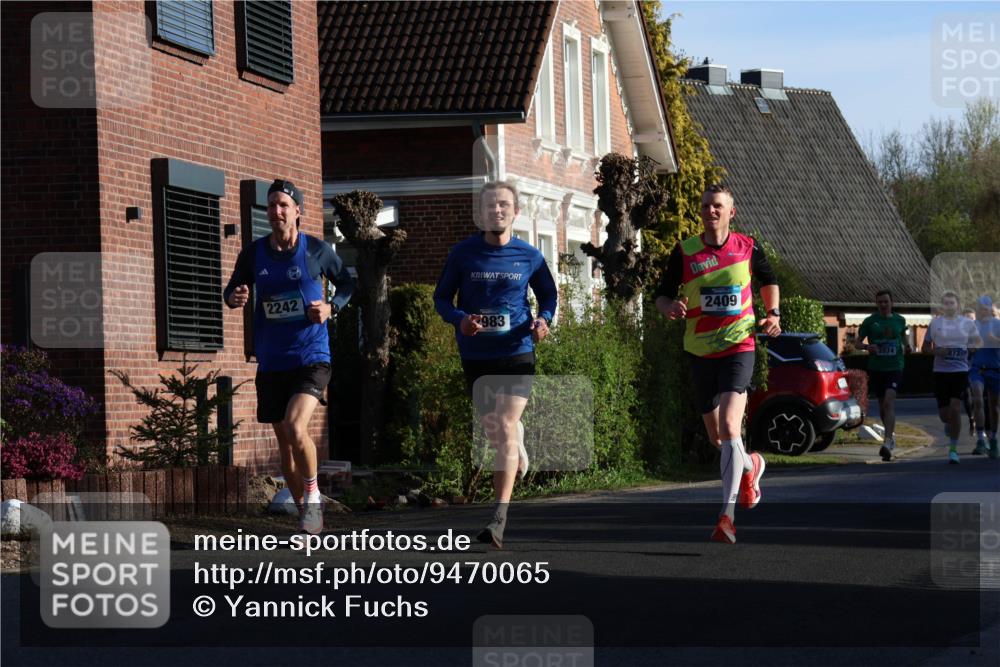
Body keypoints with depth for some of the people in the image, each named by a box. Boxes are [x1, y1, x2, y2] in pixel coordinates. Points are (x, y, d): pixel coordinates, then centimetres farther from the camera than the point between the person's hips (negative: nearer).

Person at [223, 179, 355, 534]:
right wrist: (234, 298, -9)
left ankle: (313, 496, -4)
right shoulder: (254, 253, 3)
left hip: (311, 358, -4)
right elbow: (232, 289, 15)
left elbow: (347, 284, 12)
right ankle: (305, 513, 25)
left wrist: (330, 308, -7)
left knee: (295, 428, -25)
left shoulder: (318, 250, -3)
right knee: (284, 442, 9)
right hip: (271, 363, 4)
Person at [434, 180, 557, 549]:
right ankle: (518, 449, 52)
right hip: (476, 355, 2)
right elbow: (441, 298, 5)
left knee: (506, 428, -15)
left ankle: (499, 519, -19)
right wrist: (460, 319, -16)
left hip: (517, 352, -2)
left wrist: (543, 319, -7)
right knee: (493, 430, 12)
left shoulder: (529, 256, 0)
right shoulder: (463, 253, -1)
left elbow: (548, 294, 15)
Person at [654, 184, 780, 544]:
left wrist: (773, 314, 4)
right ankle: (750, 465, 47)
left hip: (738, 347, -3)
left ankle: (728, 513, -18)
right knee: (717, 438, 12)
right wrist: (670, 307, -19)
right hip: (700, 351, 3)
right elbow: (662, 295, 4)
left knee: (729, 426, -20)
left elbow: (769, 281, 19)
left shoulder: (747, 248, 0)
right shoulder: (684, 252, -1)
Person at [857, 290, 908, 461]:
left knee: (889, 402, -19)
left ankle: (887, 442, -27)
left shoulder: (900, 320, 6)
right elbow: (857, 341, 5)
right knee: (882, 405, 12)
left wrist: (905, 347, 1)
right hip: (875, 368, 2)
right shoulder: (870, 321, 2)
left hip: (895, 368, -2)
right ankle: (890, 436, 35)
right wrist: (867, 347, -16)